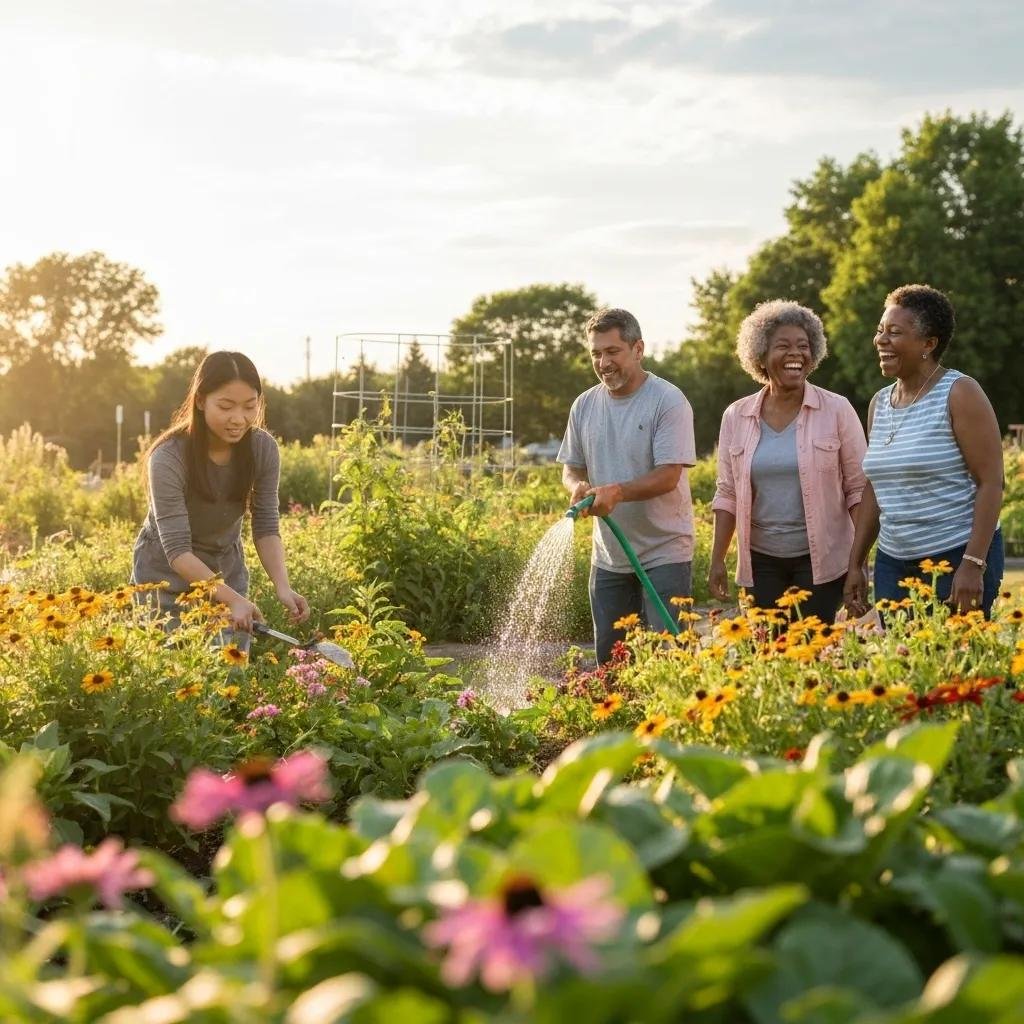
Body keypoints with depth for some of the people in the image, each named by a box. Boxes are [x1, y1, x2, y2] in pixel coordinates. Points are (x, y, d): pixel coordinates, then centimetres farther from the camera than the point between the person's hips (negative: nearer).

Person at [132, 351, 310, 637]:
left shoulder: (264, 449, -14)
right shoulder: (169, 458, -26)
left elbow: (266, 528, -9)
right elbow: (177, 550, -28)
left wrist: (283, 587, -26)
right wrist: (233, 599, -39)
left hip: (227, 573, 4)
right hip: (167, 578, -4)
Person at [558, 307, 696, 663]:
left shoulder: (668, 401, -11)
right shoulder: (584, 406, 8)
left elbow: (668, 476, -18)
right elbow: (571, 467, 12)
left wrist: (617, 492, -34)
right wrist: (577, 486, -12)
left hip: (664, 552, -6)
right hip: (608, 555, 6)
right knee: (608, 660, 12)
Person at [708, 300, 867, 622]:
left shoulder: (837, 410, -2)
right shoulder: (736, 417, 4)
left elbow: (859, 488, -1)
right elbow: (727, 495, 9)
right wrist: (717, 561, 4)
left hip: (821, 559, -2)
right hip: (761, 561, 2)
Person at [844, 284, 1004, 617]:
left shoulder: (959, 393, -9)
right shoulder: (879, 404, 10)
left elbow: (991, 482, -13)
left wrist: (973, 564, -19)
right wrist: (855, 564, 14)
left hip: (959, 559, -6)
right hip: (892, 563, 6)